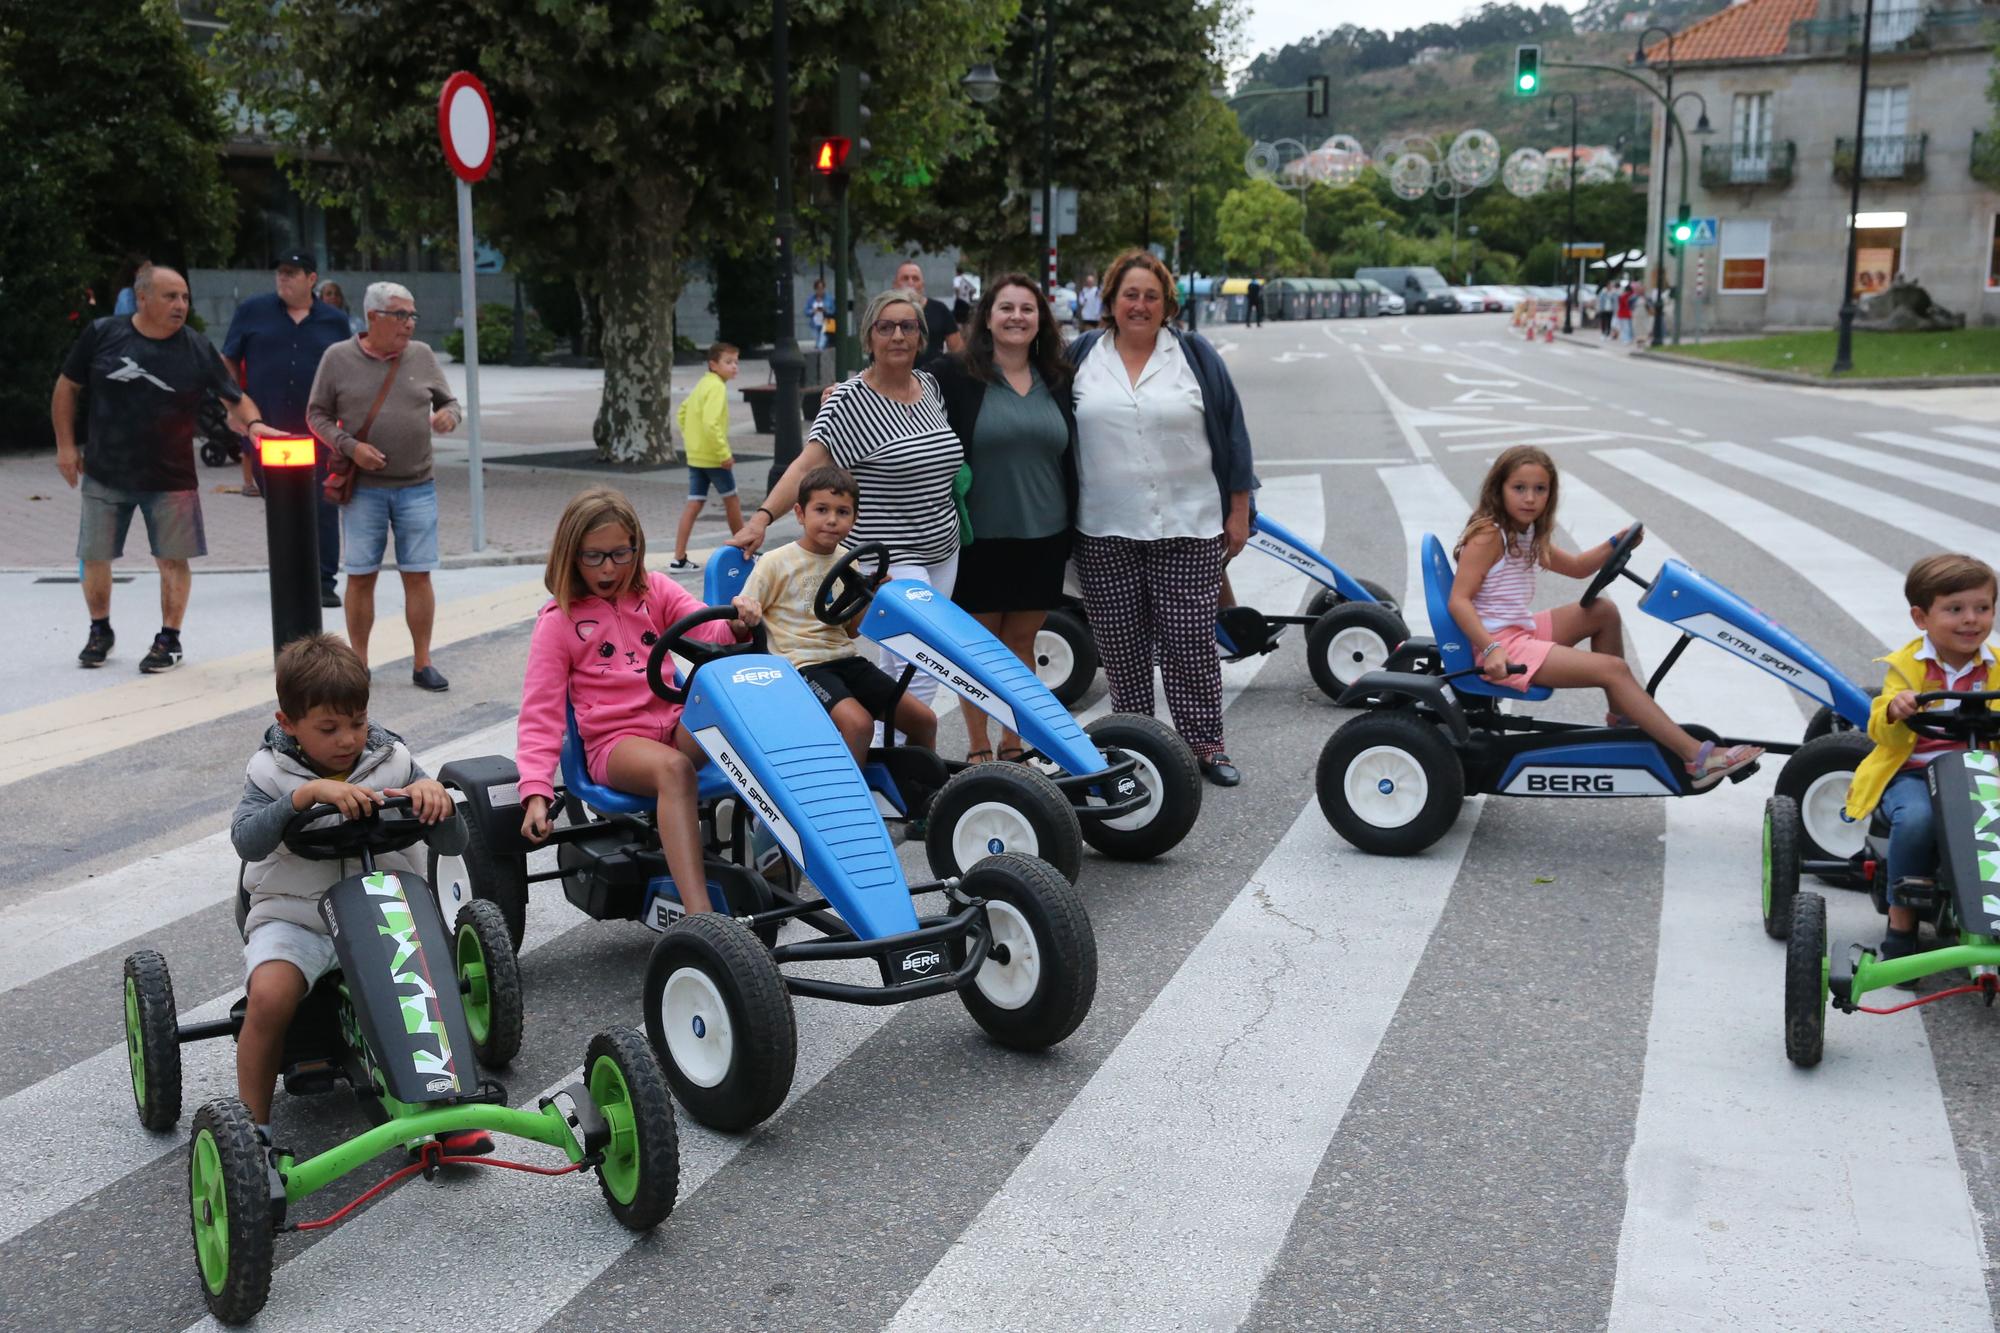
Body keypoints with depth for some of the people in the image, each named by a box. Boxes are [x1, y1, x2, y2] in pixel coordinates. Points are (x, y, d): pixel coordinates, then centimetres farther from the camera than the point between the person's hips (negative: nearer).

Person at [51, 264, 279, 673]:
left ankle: (169, 640, 18)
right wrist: (66, 445, 3)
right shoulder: (101, 334, -4)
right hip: (105, 474, 1)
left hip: (171, 478, -1)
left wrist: (253, 422, -23)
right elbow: (67, 388, 6)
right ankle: (100, 632, 31)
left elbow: (236, 397, -1)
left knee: (172, 560, 2)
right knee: (94, 557, 10)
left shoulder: (198, 349, -4)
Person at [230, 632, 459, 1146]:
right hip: (294, 916, -1)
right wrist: (307, 794, -30)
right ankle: (253, 1125, -9)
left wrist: (433, 792, -22)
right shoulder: (272, 771, 0)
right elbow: (246, 839, -17)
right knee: (269, 996, -28)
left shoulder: (391, 761, 4)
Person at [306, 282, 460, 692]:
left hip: (417, 488, 1)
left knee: (418, 576, 2)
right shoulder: (338, 358, 0)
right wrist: (349, 446, -12)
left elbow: (448, 402, 14)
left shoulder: (421, 355, 6)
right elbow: (316, 415, 4)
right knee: (360, 577, 4)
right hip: (362, 488, -1)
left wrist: (449, 416, -10)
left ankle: (422, 663, 11)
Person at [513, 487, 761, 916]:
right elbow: (540, 713, 0)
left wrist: (737, 623, -28)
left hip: (676, 725, 3)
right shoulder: (558, 620, 5)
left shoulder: (655, 590, 14)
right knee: (673, 769, -39)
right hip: (614, 740, -3)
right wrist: (535, 792, -14)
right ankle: (699, 917, -53)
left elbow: (707, 631, -2)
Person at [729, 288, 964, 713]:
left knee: (900, 665, 12)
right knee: (921, 670, -14)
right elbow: (809, 464, -21)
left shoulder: (929, 385, 9)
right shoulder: (850, 400, -12)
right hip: (889, 559, -7)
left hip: (942, 551, 7)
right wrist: (762, 518, -32)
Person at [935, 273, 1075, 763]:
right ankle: (977, 749, 17)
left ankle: (1013, 746, 20)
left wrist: (1073, 531, 12)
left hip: (1042, 539, 3)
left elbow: (1071, 459, 15)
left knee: (1021, 641, 9)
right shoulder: (958, 376, -3)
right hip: (979, 538, -3)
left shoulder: (1057, 381, 9)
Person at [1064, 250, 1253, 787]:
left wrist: (1238, 512, 4)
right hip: (1105, 535, 1)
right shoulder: (1082, 356, 8)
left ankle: (1205, 744, 11)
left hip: (1189, 531, -1)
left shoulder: (1196, 355, 5)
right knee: (1121, 647, 5)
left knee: (1191, 643, 0)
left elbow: (1231, 434, 6)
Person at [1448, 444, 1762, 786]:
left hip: (1523, 630, 10)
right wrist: (1491, 649, -33)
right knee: (1613, 669, -14)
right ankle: (1696, 757, -15)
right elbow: (1459, 600, -23)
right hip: (1500, 646, -10)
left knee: (1603, 611, 16)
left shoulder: (1529, 536, 14)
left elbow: (1575, 568, 25)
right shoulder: (1488, 535, -16)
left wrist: (1614, 545, 8)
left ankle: (1622, 713, 18)